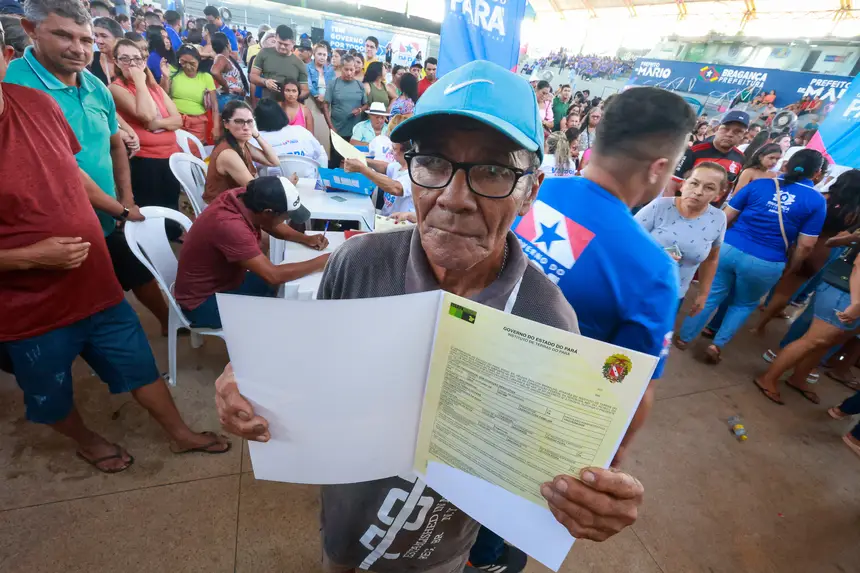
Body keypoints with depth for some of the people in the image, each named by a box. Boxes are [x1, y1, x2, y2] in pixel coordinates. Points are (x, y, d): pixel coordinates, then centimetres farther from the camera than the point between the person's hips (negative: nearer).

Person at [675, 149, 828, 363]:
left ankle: (684, 337, 22)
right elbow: (806, 245, -1)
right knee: (744, 304, 22)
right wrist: (791, 268, 14)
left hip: (728, 248, 1)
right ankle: (717, 345, 17)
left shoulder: (759, 184, 4)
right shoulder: (817, 201, 1)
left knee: (711, 295, 15)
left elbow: (725, 218, 3)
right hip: (765, 263, -1)